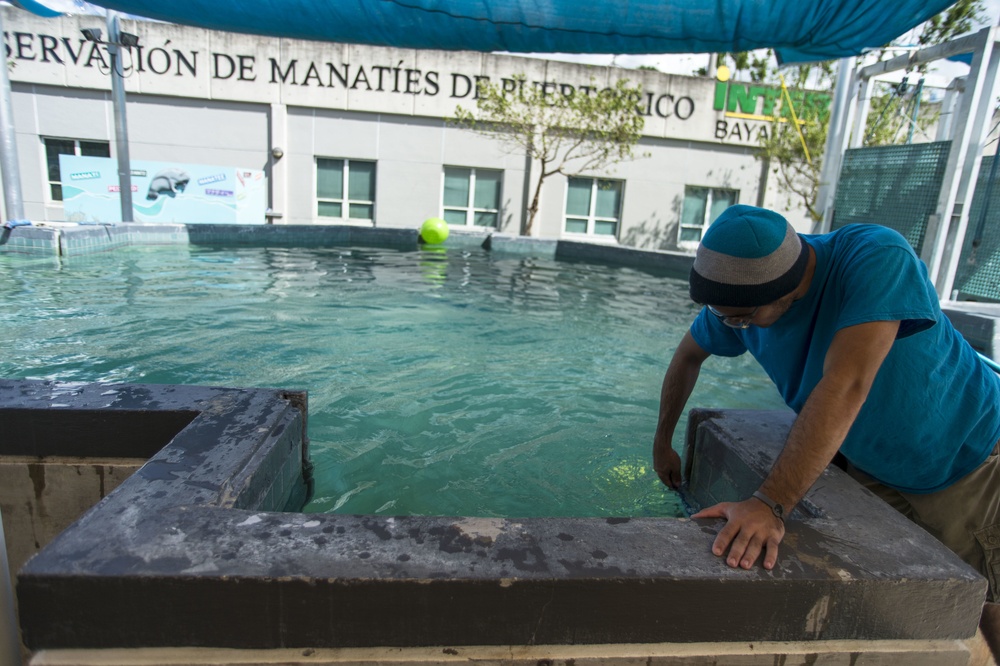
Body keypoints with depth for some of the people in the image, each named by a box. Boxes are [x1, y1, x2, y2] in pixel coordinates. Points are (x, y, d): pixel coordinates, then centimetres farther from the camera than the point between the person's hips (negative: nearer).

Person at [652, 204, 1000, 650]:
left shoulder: (878, 258, -35)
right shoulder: (738, 290, -18)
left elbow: (845, 386, -46)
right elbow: (687, 357, -1)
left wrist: (770, 505, -51)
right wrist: (662, 443, 6)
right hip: (874, 466, 4)